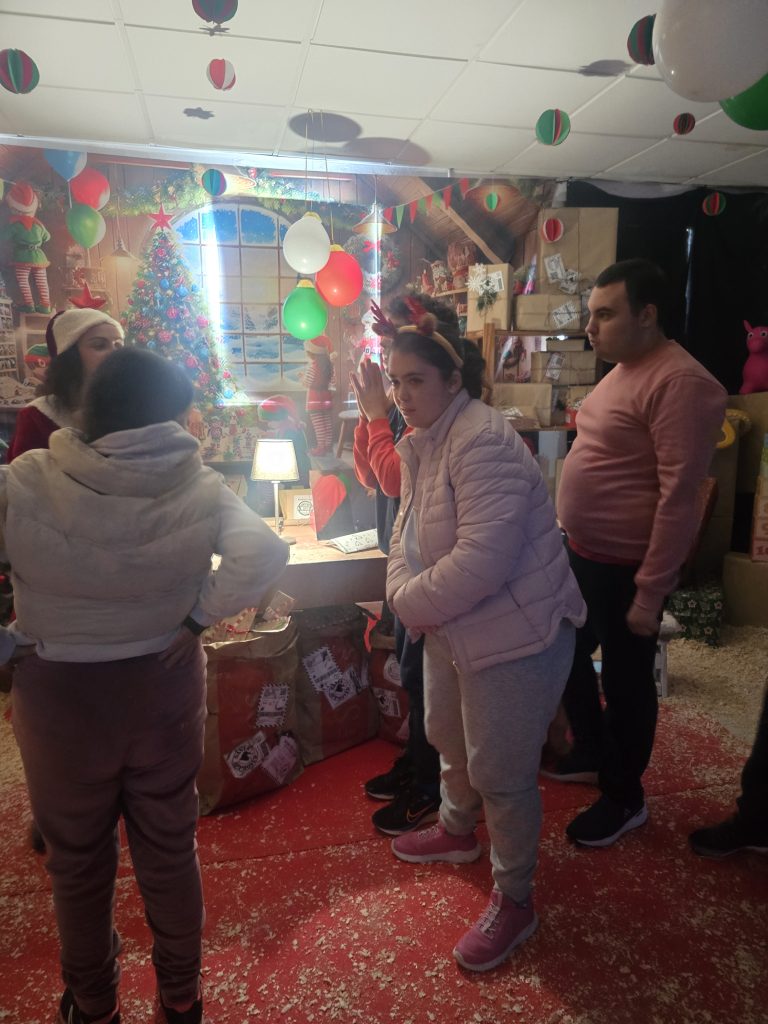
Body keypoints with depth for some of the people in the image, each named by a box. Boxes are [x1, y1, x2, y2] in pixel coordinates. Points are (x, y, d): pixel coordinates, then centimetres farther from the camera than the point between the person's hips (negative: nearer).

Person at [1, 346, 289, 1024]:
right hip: (164, 688, 1)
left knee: (78, 861, 22)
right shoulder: (199, 489, -16)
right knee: (170, 849, 22)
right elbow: (264, 554, -26)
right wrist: (197, 613, -12)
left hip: (59, 694, 0)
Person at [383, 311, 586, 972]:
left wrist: (411, 603, -19)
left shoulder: (482, 442, -26)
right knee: (449, 737, 27)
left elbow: (481, 560, -33)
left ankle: (514, 901, 30)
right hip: (452, 630, 10)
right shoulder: (423, 442, 6)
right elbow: (407, 529, 11)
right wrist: (402, 589, -8)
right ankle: (457, 831, 56)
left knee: (501, 773, 5)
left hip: (514, 634, -10)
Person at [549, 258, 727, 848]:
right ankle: (591, 755, 45)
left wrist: (650, 591, -22)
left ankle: (625, 798, 31)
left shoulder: (680, 383, -21)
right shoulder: (623, 370, 10)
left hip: (627, 568, -9)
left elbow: (679, 496, -24)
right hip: (584, 555, 9)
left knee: (625, 682, 8)